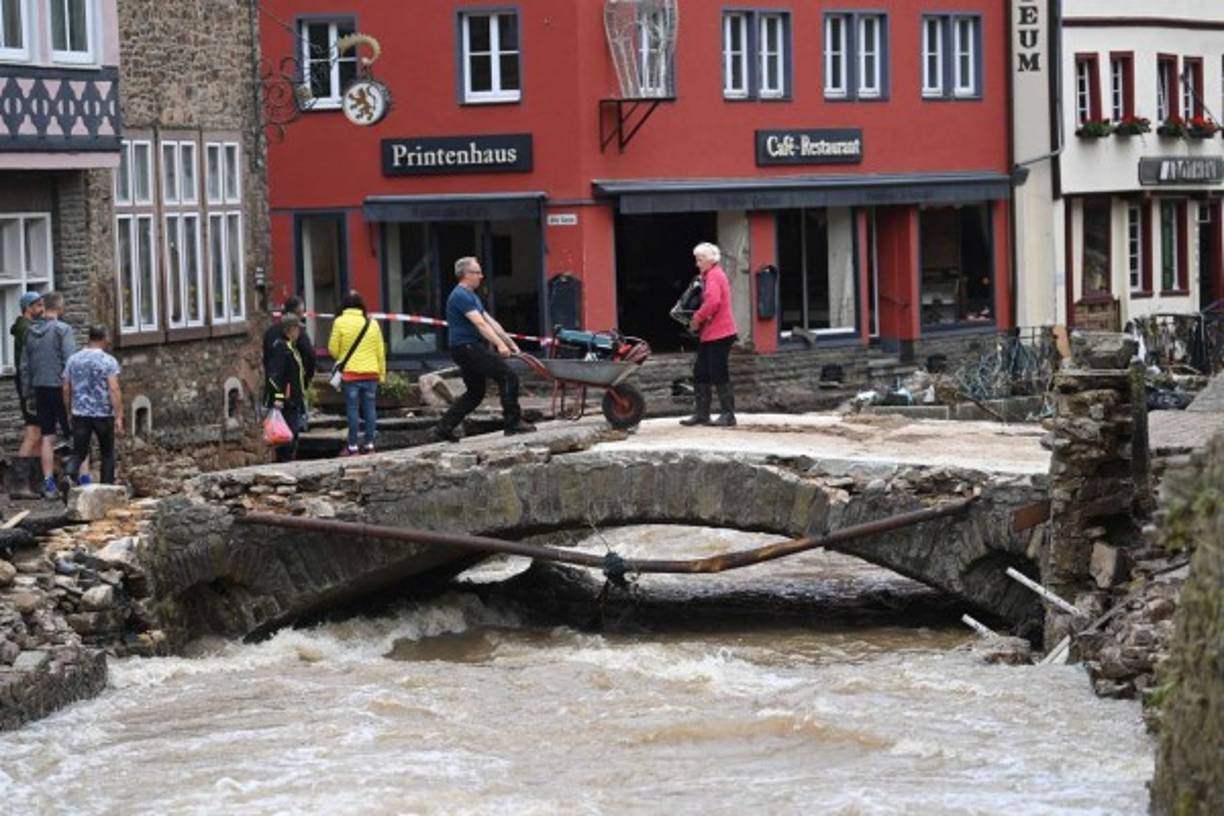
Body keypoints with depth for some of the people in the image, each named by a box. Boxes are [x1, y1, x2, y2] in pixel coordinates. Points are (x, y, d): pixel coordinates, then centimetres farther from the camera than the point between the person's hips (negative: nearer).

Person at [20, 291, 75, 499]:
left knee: (47, 438, 7)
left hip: (40, 390, 5)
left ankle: (49, 484, 5)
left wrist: (27, 393, 18)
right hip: (59, 387, -5)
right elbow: (70, 361, -15)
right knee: (75, 436, 0)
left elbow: (25, 366, 12)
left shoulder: (30, 332, 9)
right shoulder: (62, 329, -9)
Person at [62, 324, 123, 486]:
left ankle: (71, 472, -29)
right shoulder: (109, 361, -7)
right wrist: (119, 418, -15)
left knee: (79, 452, 2)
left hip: (80, 414, 3)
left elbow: (66, 390, 8)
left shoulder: (73, 360, 6)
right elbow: (114, 390, -15)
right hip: (104, 415, -3)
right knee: (107, 454, 13)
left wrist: (69, 412, 20)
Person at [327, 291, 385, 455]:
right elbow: (381, 351, 9)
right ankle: (369, 444, 8)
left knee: (352, 409, -1)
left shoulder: (340, 322, -5)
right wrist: (382, 374, 16)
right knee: (369, 408, 7)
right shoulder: (372, 323, 6)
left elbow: (333, 349, -3)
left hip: (350, 373, -3)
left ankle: (352, 446, 0)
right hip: (371, 373, 3)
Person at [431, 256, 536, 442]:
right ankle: (513, 423, -11)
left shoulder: (470, 295, 21)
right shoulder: (461, 296, -13)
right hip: (467, 348, -11)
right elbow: (480, 324, -22)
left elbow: (490, 321, 20)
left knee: (475, 393, 16)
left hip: (470, 349, 11)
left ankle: (443, 428, 16)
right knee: (508, 377, -13)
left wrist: (510, 343, 16)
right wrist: (500, 345, -28)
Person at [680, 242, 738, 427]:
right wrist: (699, 319, 10)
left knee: (718, 374, -7)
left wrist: (697, 318, -14)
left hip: (718, 334, -10)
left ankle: (728, 415, -3)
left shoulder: (714, 275, -12)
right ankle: (701, 413, 13)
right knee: (700, 374, 10)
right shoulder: (710, 275, 19)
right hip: (709, 334, 10)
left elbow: (712, 302, -26)